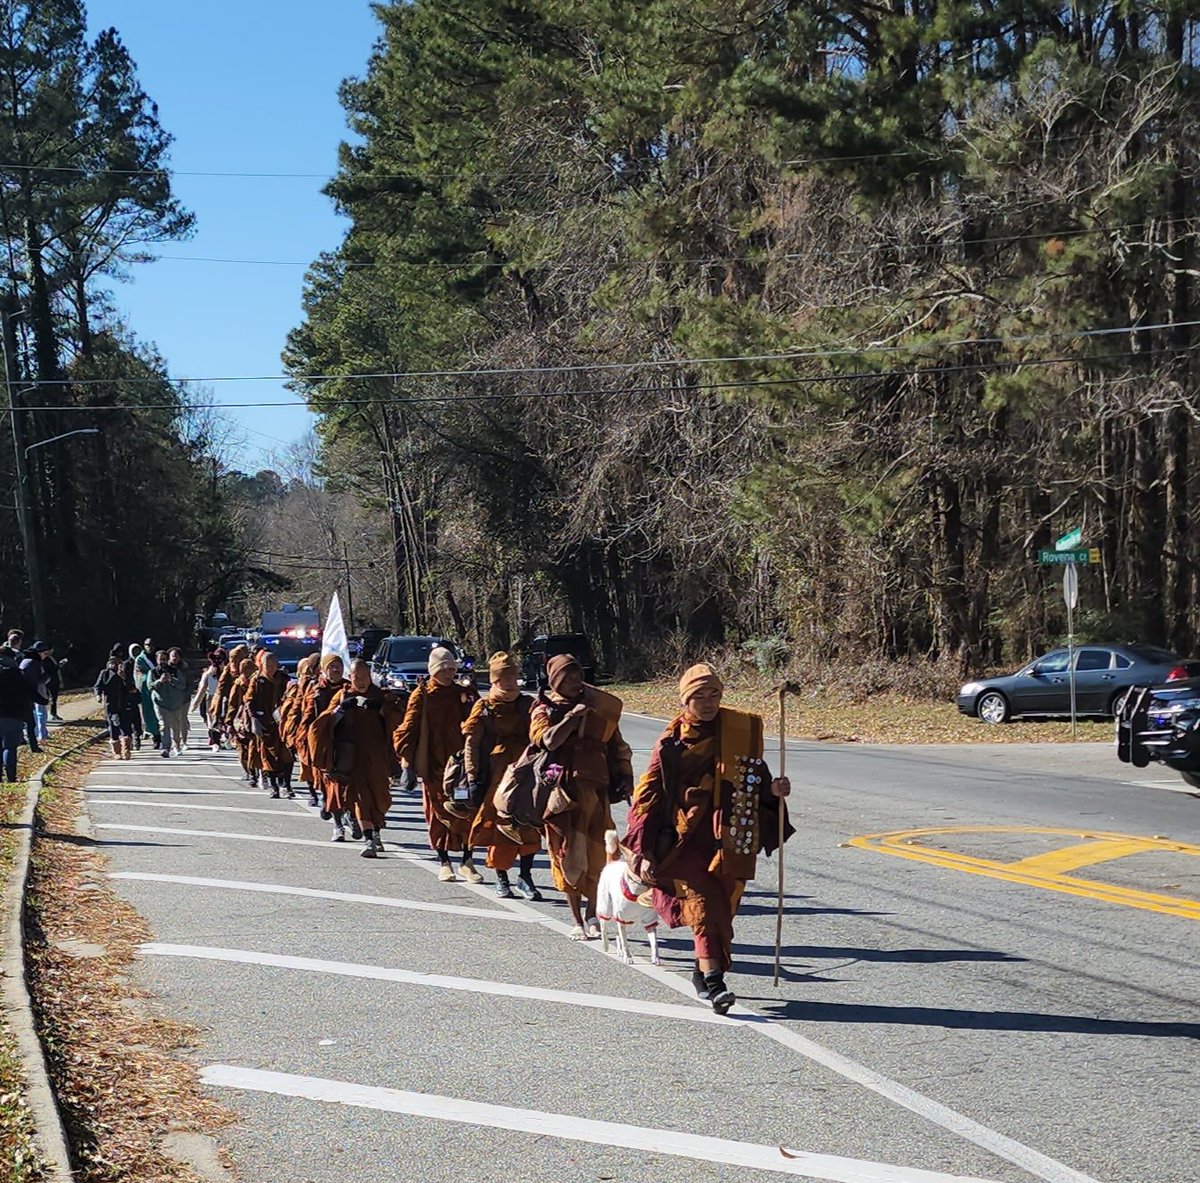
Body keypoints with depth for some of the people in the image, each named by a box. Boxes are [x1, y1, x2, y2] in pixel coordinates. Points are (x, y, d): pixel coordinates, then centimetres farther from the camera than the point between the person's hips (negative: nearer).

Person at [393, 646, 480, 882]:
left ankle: (467, 862, 10)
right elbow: (408, 728, -3)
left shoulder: (465, 694, 7)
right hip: (434, 765, -2)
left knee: (469, 812, 0)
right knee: (439, 813, 5)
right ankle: (444, 863, 16)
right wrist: (409, 763, -10)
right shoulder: (422, 695, -1)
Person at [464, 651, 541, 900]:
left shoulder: (527, 704, 9)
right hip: (497, 775, -2)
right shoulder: (484, 707, 1)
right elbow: (471, 743, -2)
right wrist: (473, 778, -8)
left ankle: (525, 876, 9)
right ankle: (501, 879, 17)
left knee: (529, 825, -2)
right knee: (498, 825, 3)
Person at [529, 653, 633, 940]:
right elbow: (548, 740, -15)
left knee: (597, 852, -3)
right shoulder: (544, 710, 5)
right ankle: (577, 922, 10)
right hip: (561, 790, -2)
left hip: (595, 789, 2)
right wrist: (572, 717, -12)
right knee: (568, 854, 2)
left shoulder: (600, 707, 13)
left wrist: (626, 777, 11)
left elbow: (617, 746, 19)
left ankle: (592, 915, 13)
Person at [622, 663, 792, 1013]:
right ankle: (713, 982, -23)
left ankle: (703, 971, 28)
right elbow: (648, 797, 0)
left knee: (722, 908, 7)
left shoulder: (741, 731, 5)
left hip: (729, 841, 3)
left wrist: (772, 789, -8)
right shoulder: (671, 743, -1)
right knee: (703, 904, -17)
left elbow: (756, 778, 16)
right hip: (685, 840, -3)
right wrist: (643, 851, -5)